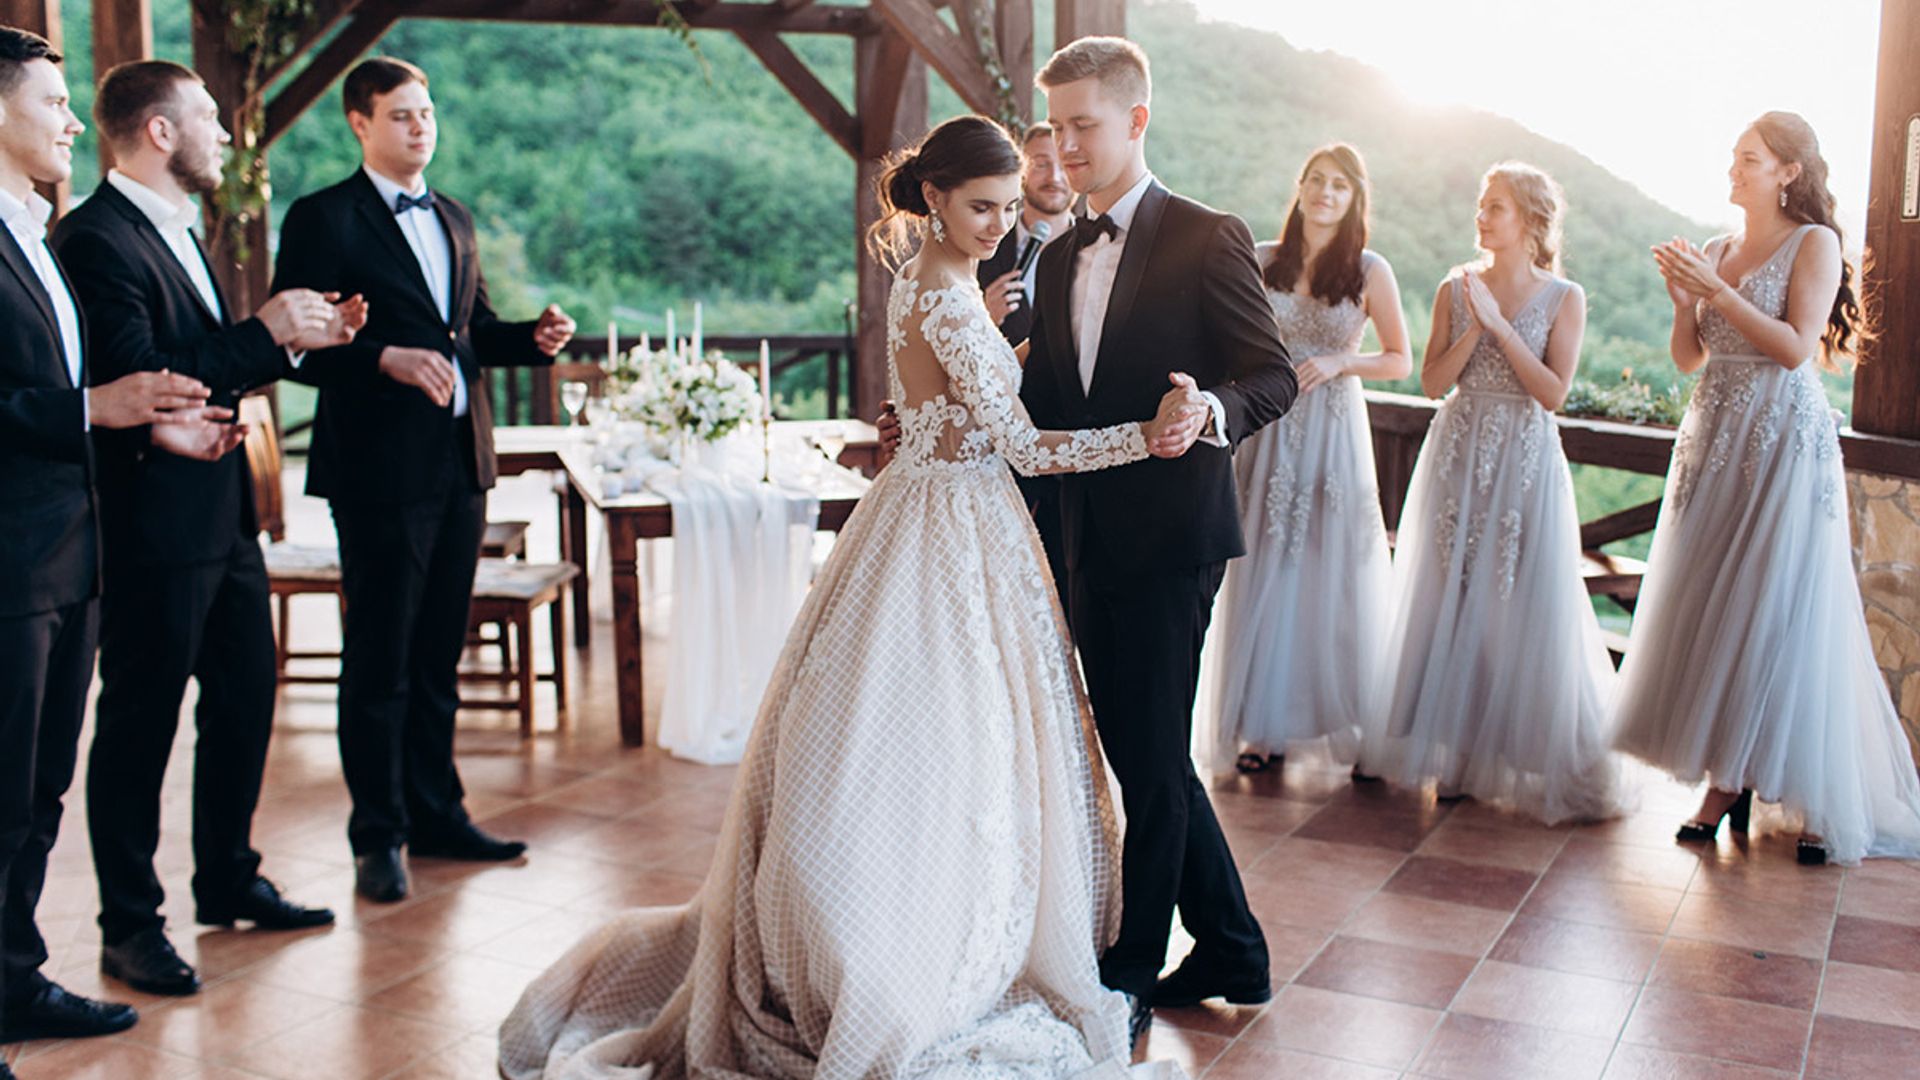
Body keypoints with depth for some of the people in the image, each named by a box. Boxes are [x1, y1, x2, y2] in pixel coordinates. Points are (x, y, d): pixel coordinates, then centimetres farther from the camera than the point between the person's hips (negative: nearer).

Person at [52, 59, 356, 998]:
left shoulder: (179, 231, 15)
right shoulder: (96, 239, -16)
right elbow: (140, 384, -24)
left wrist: (296, 337, 4)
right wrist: (265, 332, -19)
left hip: (223, 516, 10)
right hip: (154, 529, -10)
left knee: (245, 702, 17)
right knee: (138, 726, 2)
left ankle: (229, 882, 33)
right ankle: (130, 927, 16)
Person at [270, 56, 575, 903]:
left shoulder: (454, 219, 17)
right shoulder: (324, 219, -5)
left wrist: (535, 337, 4)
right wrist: (388, 359, -26)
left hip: (460, 462, 7)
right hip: (380, 470, -7)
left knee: (438, 653, 15)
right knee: (379, 659, 1)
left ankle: (437, 815, 26)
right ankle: (378, 838, 12)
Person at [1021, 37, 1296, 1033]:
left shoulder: (1207, 239, -5)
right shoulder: (1059, 259, 15)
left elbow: (1273, 375, -9)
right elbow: (1043, 405, 15)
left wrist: (1212, 410, -29)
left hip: (1166, 538, -7)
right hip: (1087, 544, 8)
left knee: (1152, 764, 1)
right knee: (1144, 758, 15)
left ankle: (1129, 977, 16)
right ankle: (1230, 952, 30)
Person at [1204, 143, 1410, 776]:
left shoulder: (1369, 271, 0)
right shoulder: (1261, 262, 4)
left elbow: (1400, 361, 4)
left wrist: (1337, 364, -10)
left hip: (1335, 432, -2)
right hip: (1269, 428, 2)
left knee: (1336, 575, 1)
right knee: (1266, 572, 4)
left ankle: (1356, 726, 13)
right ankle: (1266, 723, 14)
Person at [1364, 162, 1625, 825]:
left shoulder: (1564, 298, -1)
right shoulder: (1456, 289, 5)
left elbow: (1553, 392, -10)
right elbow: (1433, 381, 0)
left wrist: (1500, 325, -13)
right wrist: (1473, 329, -12)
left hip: (1525, 463, -2)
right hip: (1458, 458, 2)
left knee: (1521, 608, -3)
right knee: (1451, 601, 4)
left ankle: (1526, 756, 9)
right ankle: (1455, 750, 15)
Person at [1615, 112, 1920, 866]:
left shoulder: (1813, 243, -3)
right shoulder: (1718, 249, 13)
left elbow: (1797, 347, -14)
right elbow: (1689, 358, 12)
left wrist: (1717, 290, -16)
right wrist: (1682, 296, -3)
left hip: (1785, 442, -6)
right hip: (1714, 438, 6)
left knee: (1783, 616, -6)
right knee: (1708, 611, 3)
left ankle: (1826, 805, 3)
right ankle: (1727, 781, 11)